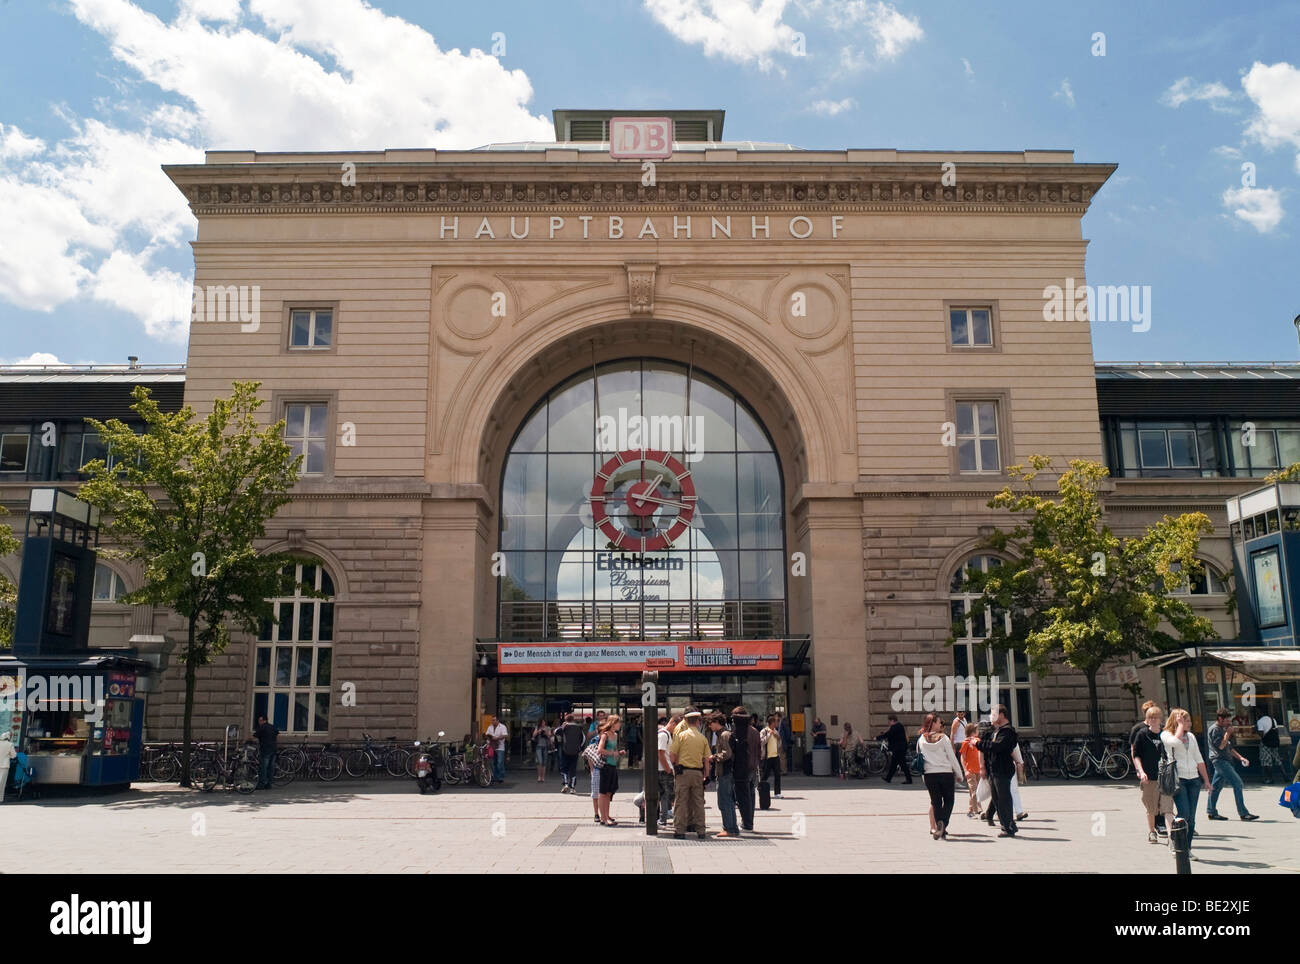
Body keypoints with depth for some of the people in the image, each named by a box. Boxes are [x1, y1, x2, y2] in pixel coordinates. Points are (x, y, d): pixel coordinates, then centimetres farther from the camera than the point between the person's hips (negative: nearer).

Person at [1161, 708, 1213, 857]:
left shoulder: (1191, 736, 17)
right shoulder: (1166, 735, 0)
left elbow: (1199, 759, 20)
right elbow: (1175, 742, -24)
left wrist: (1206, 780, 17)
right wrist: (1180, 725, -10)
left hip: (1194, 779, 5)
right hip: (1177, 778, -5)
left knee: (1191, 817, 3)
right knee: (1184, 813, -15)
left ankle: (1187, 849, 10)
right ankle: (1173, 836, 8)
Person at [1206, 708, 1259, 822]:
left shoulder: (1222, 729, 22)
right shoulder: (1214, 729, -11)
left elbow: (1229, 747, 26)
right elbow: (1221, 746, -19)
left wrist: (1240, 757, 16)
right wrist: (1228, 733, -14)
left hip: (1225, 760, 10)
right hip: (1219, 760, -10)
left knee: (1216, 786, 10)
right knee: (1237, 782, -13)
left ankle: (1211, 812, 12)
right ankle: (1243, 813, -13)